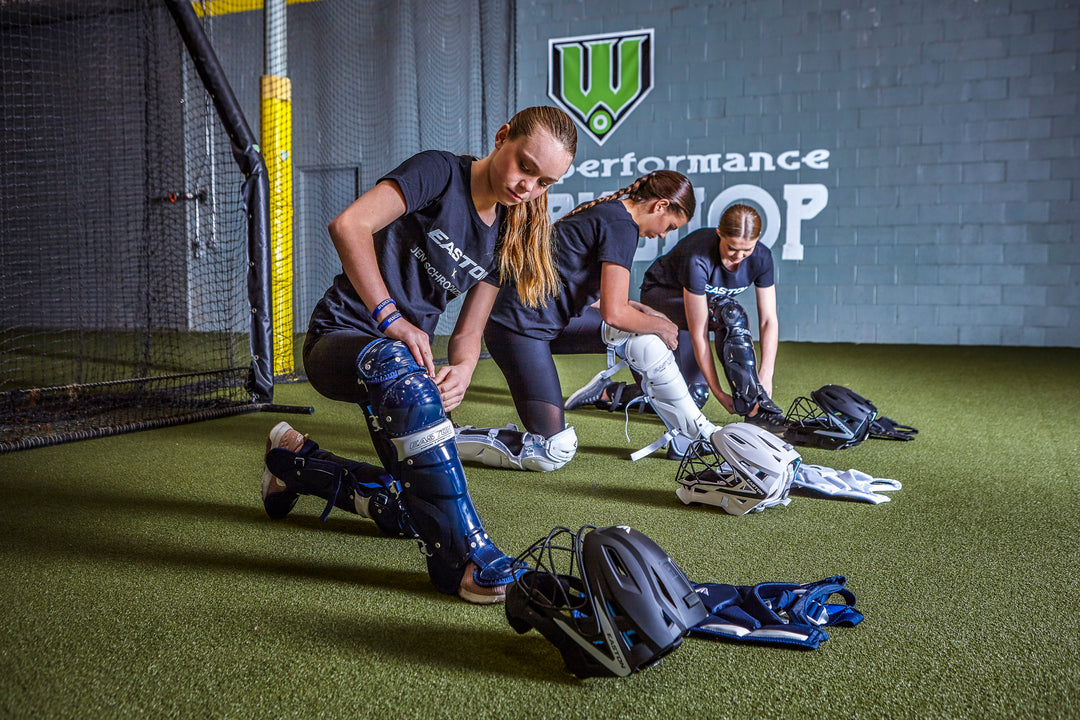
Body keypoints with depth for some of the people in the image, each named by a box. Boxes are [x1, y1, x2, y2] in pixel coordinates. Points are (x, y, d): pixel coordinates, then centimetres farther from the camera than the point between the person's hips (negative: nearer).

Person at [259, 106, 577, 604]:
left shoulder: (505, 237, 8)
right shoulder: (439, 172, -11)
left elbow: (469, 330, 5)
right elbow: (349, 225, -25)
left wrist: (461, 370, -17)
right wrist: (391, 318, -29)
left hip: (408, 353, 7)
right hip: (340, 335, -7)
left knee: (411, 510, 3)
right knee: (399, 369, -43)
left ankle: (295, 461, 28)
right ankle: (462, 556, -40)